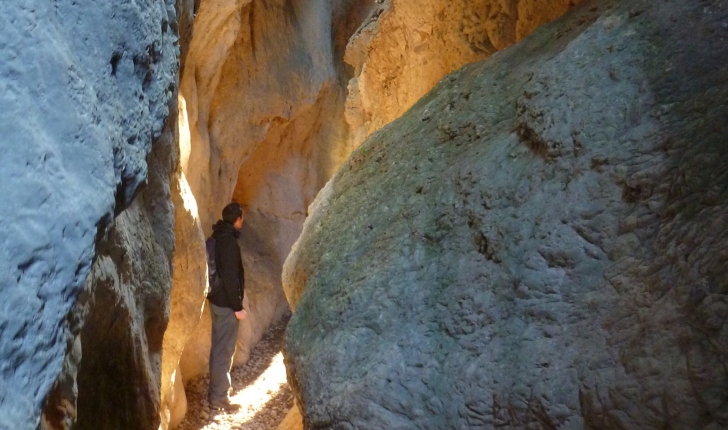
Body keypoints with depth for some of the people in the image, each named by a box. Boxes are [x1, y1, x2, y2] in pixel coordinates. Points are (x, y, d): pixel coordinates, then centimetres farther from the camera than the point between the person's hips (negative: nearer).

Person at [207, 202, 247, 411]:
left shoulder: (218, 238, 8)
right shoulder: (229, 242, -21)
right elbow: (230, 277, -23)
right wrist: (238, 306, -19)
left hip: (217, 299, 10)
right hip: (226, 303, -10)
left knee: (219, 347, 19)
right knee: (224, 349, -1)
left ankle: (216, 389, 31)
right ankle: (219, 397, 6)